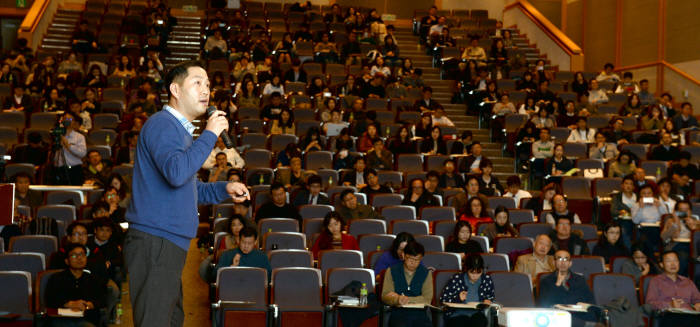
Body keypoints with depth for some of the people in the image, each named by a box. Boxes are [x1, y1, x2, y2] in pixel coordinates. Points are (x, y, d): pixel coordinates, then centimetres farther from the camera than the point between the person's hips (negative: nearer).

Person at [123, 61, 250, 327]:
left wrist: (224, 189, 12)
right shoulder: (162, 124, -10)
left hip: (170, 244, 11)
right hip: (154, 242, -11)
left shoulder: (181, 130, 22)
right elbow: (176, 174, -28)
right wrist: (210, 134, -19)